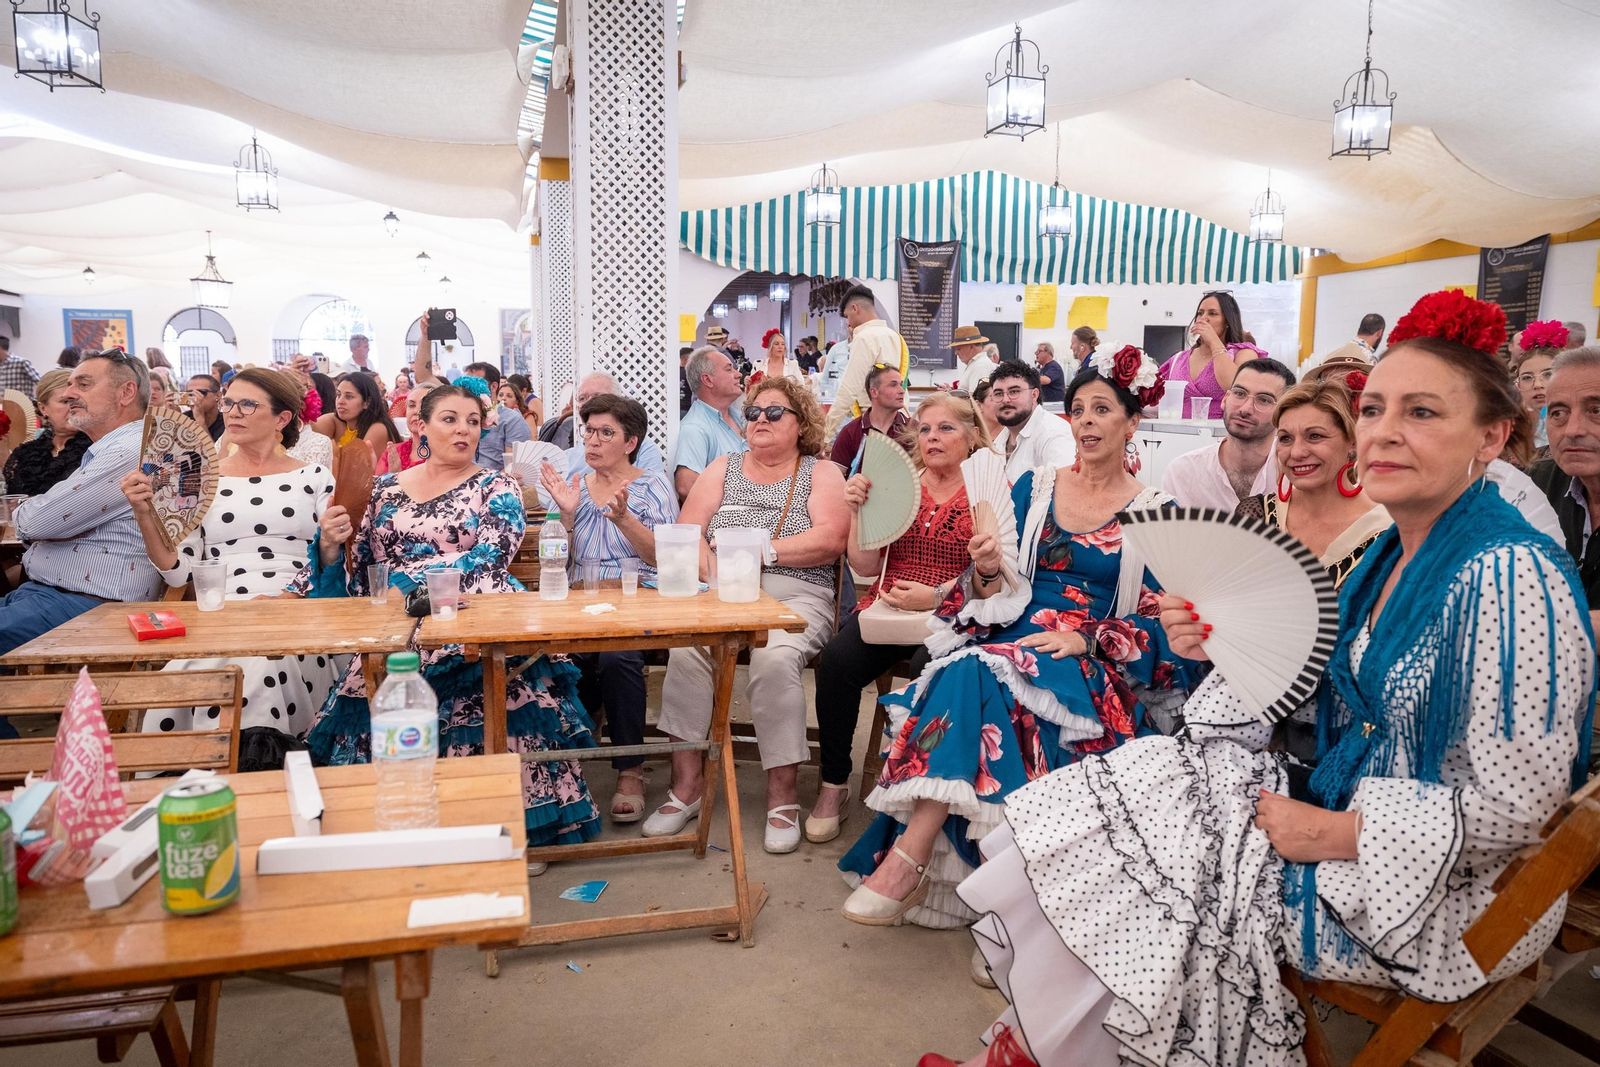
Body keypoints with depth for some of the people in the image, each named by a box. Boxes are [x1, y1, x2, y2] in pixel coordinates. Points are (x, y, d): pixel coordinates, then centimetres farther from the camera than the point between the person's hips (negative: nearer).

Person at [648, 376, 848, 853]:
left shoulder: (821, 473, 11)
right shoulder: (723, 468, 18)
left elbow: (831, 540, -7)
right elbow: (687, 533, 5)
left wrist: (763, 550, -11)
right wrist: (717, 574, -13)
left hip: (796, 596, -2)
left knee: (775, 657, -34)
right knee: (684, 648, -28)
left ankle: (782, 792, -20)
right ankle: (687, 782, -16)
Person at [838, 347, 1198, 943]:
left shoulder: (1153, 512, 6)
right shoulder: (1035, 487, 14)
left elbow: (1155, 622, 2)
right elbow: (999, 593, 12)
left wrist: (1083, 638, -12)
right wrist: (988, 570, -10)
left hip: (1092, 668, -3)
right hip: (1011, 638, 3)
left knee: (977, 676, -33)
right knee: (969, 674, -33)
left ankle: (908, 857, -30)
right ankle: (911, 867, -28)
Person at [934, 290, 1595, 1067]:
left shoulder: (1512, 578, -23)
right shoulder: (1394, 552, 4)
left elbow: (1509, 804, -24)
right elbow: (1328, 699, 10)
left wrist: (1331, 834, -20)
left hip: (1440, 889, -8)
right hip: (1346, 817, 8)